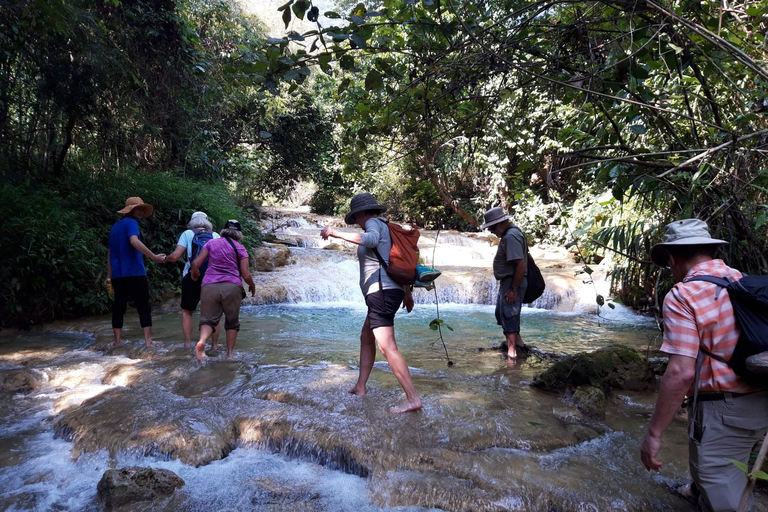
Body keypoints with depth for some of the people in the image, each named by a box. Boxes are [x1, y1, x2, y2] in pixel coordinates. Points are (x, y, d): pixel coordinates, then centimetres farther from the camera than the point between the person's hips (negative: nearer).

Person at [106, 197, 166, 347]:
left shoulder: (115, 226, 20)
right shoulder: (131, 223, -5)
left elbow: (110, 252, 22)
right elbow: (134, 241, -25)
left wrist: (109, 276, 24)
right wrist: (154, 257, -27)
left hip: (117, 274, 7)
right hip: (134, 273, -7)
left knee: (118, 307, 9)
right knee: (144, 307, -2)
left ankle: (117, 342, 9)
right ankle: (148, 341, -7)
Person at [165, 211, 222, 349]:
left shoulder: (187, 234, 4)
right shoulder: (216, 236, 8)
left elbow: (175, 256, -4)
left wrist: (166, 258, 17)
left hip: (192, 277, -1)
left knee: (187, 311, 16)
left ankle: (187, 344, 12)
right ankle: (215, 345, 11)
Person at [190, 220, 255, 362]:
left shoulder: (211, 243, 11)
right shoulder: (240, 248, 6)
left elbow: (195, 264, 5)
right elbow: (246, 275, -1)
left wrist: (194, 276, 25)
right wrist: (252, 286, 19)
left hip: (209, 286, 1)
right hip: (232, 287, -1)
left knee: (208, 319, 4)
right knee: (232, 321, 13)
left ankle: (202, 341, -26)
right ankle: (230, 353, 14)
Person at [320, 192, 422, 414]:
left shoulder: (374, 223, -7)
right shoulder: (387, 228, 20)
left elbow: (371, 240, -33)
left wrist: (336, 233, -29)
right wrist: (407, 292, 31)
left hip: (381, 294, -11)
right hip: (391, 292, 11)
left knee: (387, 348, -12)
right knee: (366, 338, 21)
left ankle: (413, 399, -13)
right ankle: (360, 387, 28)